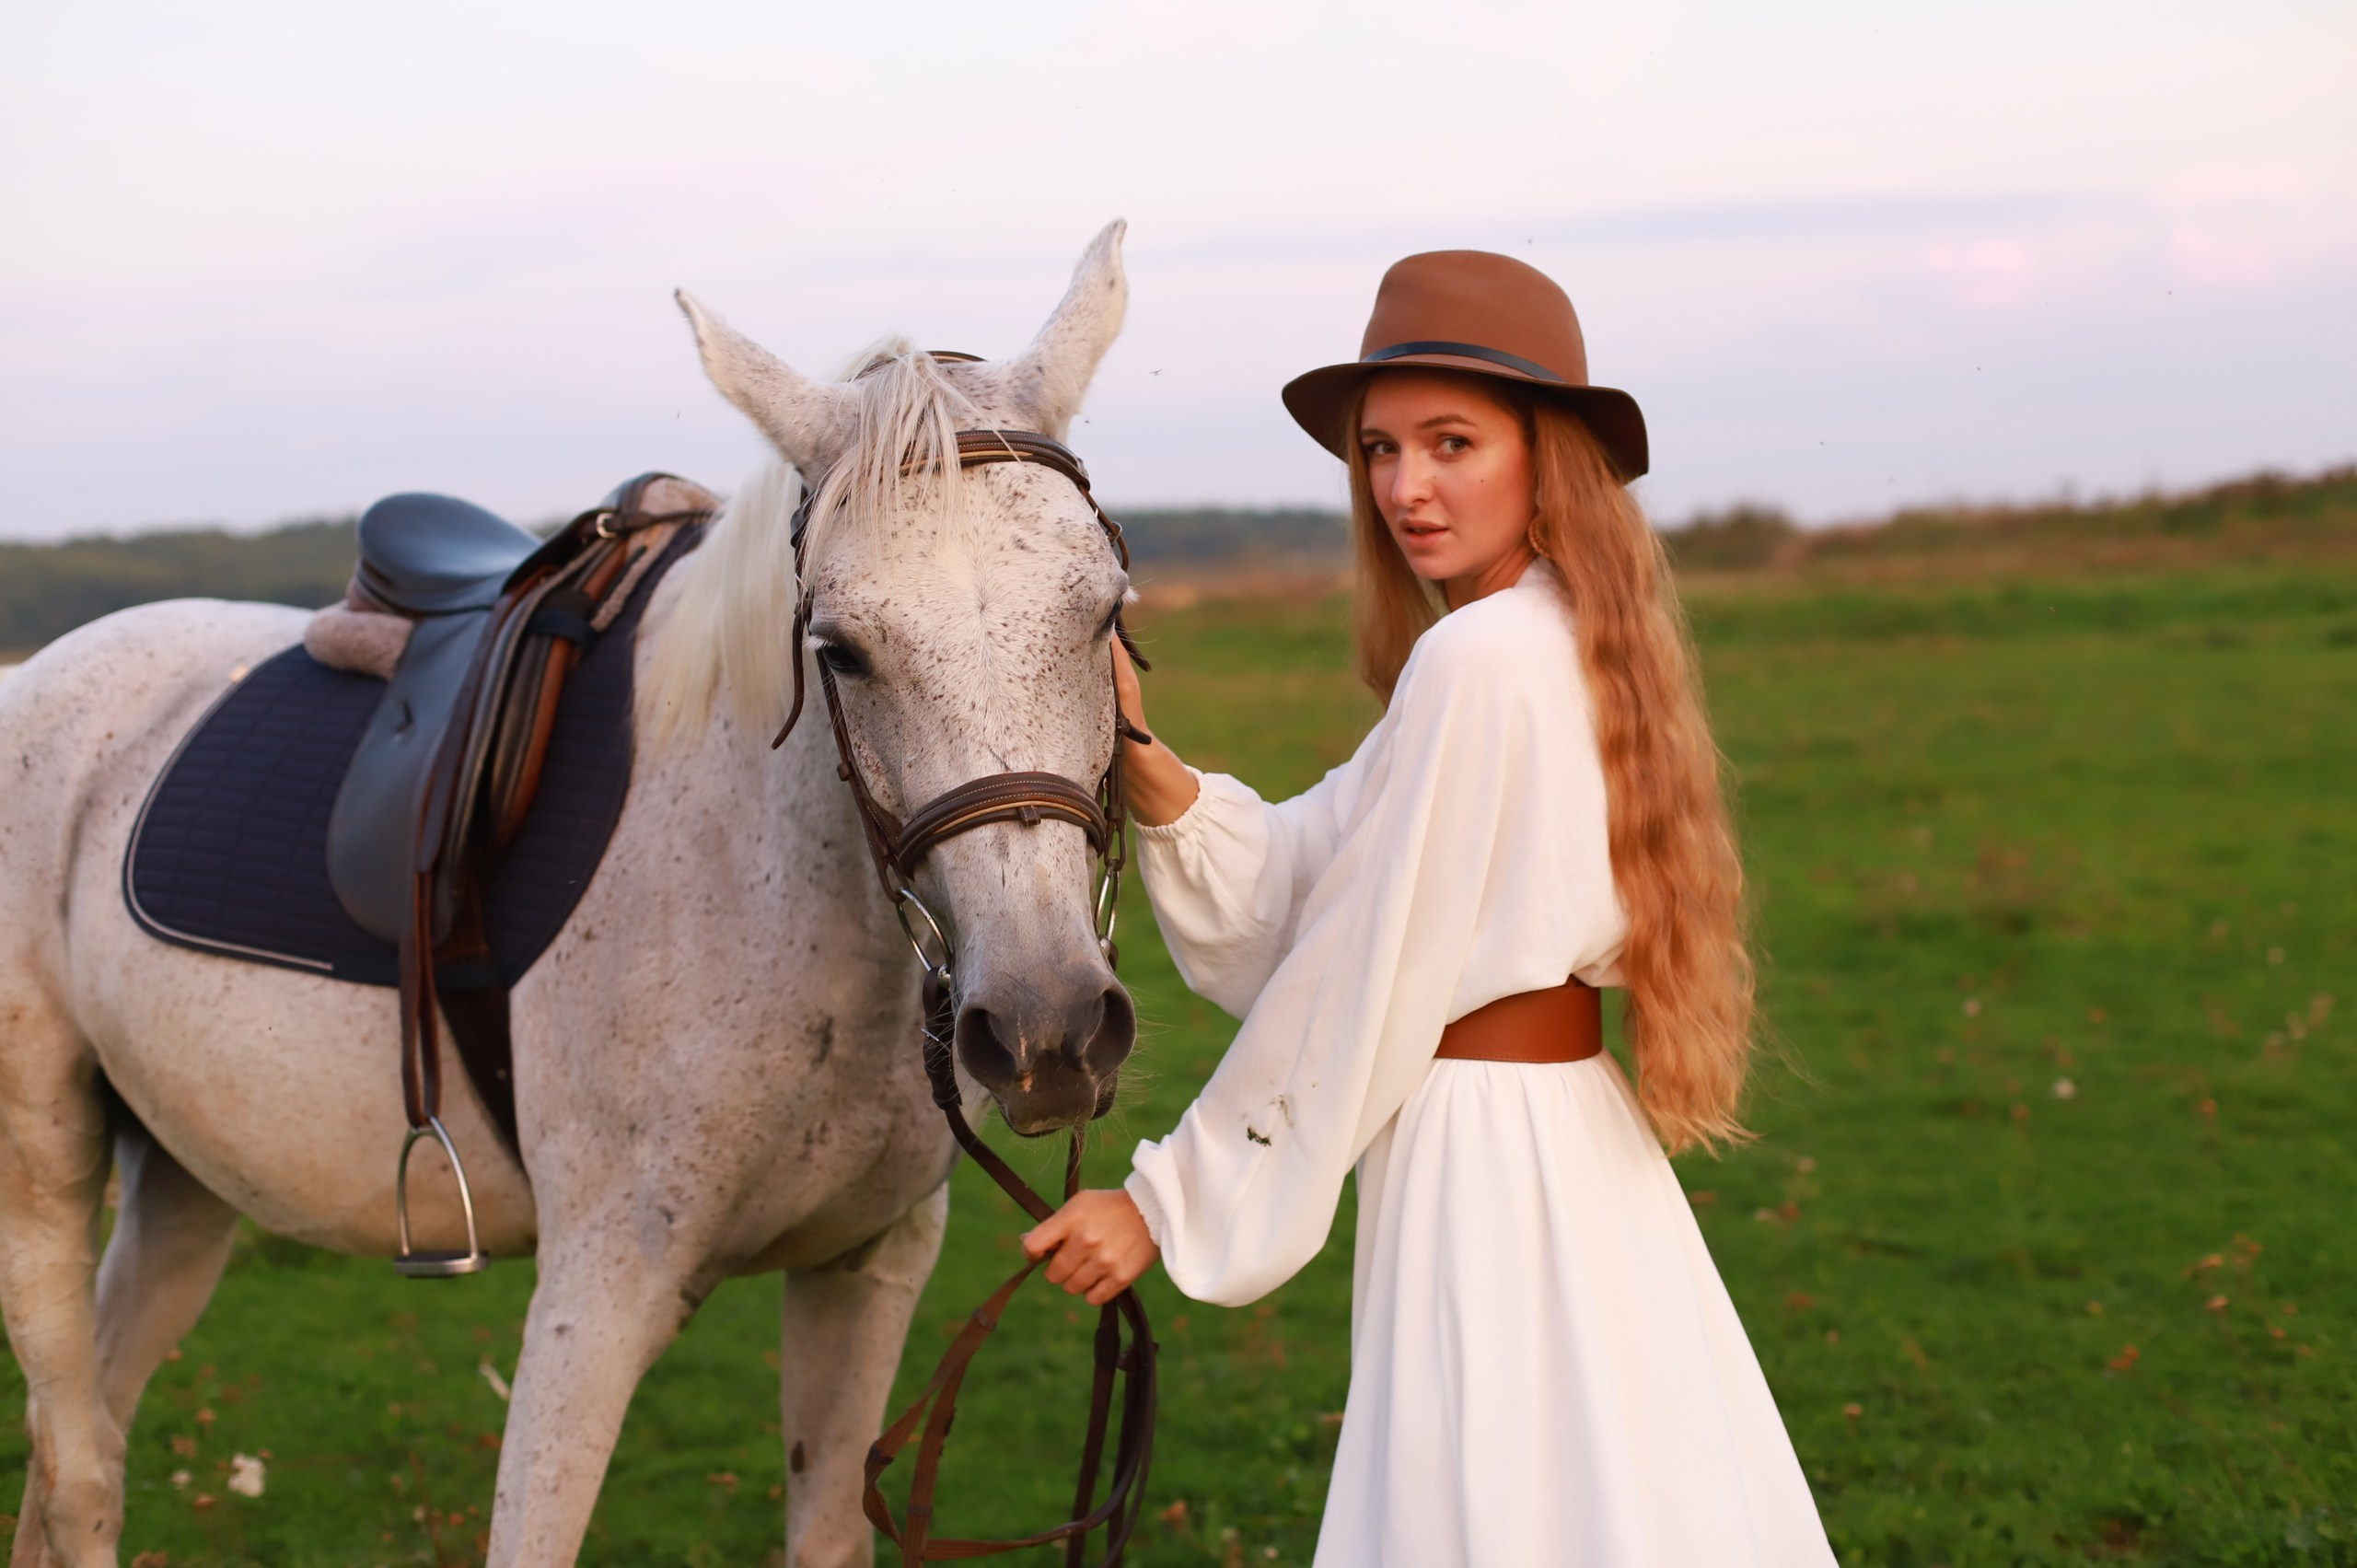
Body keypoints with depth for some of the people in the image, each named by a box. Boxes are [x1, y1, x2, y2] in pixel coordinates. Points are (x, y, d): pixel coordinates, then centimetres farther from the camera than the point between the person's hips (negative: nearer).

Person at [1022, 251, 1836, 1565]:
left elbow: (1357, 993, -15)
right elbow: (1289, 891, 6)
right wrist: (1140, 755, -7)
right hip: (1573, 1154, 10)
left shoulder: (1477, 656, -17)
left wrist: (1171, 1203, -8)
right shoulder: (1574, 647, 12)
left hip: (1479, 1171, -10)